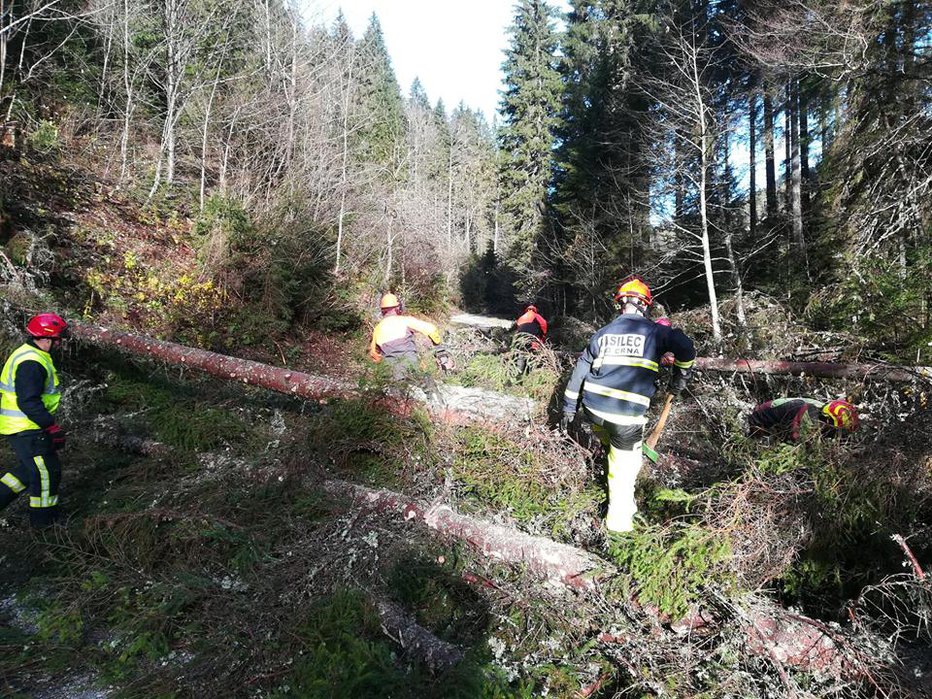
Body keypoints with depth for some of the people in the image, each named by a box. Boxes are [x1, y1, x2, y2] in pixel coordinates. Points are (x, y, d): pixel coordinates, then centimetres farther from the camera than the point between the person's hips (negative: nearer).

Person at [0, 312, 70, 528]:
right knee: (46, 472, 3)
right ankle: (44, 520, 16)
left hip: (19, 427, 10)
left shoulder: (27, 354, 12)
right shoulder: (31, 363, -23)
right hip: (27, 429, -10)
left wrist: (48, 422, 25)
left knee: (29, 469, 23)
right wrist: (52, 426, -23)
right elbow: (28, 402, -27)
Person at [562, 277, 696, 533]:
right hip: (628, 414, -3)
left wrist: (569, 406, 20)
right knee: (624, 465, 12)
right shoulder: (654, 331, 5)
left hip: (593, 407, 3)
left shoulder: (603, 332, 13)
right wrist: (680, 377, 11)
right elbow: (686, 347, -7)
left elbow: (580, 370, 14)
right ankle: (620, 518, 20)